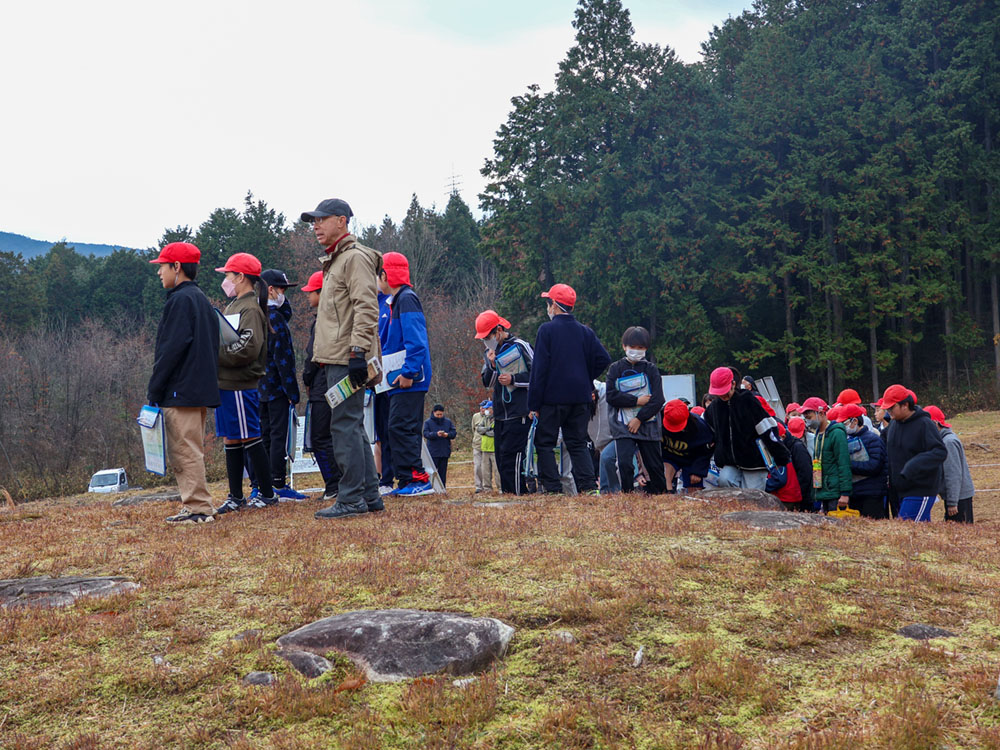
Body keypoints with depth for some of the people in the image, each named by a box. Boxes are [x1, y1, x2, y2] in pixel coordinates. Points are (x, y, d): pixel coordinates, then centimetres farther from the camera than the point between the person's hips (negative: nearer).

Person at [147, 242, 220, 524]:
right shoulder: (201, 299, 19)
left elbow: (171, 349, -17)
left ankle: (198, 508, -4)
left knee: (185, 451, -6)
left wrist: (154, 390, -12)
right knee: (190, 450, 14)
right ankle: (198, 505, 17)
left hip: (182, 391, -10)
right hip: (201, 390, 10)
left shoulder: (180, 300, -11)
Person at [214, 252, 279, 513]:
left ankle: (267, 493, 7)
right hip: (225, 384, 10)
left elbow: (248, 348, -23)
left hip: (240, 386, -10)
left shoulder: (251, 308, -12)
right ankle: (236, 497, 20)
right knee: (231, 441, 12)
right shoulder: (234, 305, 18)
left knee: (250, 439, -2)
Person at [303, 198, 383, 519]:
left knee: (345, 426, -9)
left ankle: (351, 499, -4)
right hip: (336, 360, 10)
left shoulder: (355, 257, -8)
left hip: (347, 360, -10)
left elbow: (366, 308, -18)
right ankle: (370, 496, 16)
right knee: (353, 427, 11)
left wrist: (358, 351, -25)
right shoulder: (335, 261, 23)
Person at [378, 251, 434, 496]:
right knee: (396, 429, 10)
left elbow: (416, 340, -20)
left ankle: (419, 479, -11)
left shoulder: (407, 299, -10)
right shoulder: (396, 301, 21)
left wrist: (408, 372, -23)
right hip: (400, 378, 10)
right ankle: (406, 481, 13)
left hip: (409, 379, -10)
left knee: (401, 427, -12)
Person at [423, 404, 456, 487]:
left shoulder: (448, 422, 9)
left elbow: (454, 433, 6)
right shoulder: (428, 422, 1)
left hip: (445, 451, 3)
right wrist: (436, 434, -26)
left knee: (443, 471, 7)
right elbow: (426, 434, -10)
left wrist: (447, 434, -16)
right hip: (433, 451, -3)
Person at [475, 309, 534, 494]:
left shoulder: (520, 347, -6)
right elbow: (487, 383, 12)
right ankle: (506, 492, 12)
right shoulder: (488, 352, 14)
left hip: (519, 411, -7)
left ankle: (516, 492, -8)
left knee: (511, 453, -12)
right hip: (499, 413, 7)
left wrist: (514, 379, -12)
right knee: (500, 454, 6)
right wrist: (492, 365, -5)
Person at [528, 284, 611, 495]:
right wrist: (586, 379, 14)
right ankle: (588, 485, -2)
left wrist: (534, 404, -8)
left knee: (544, 443, 4)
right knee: (578, 444, 11)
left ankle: (553, 489, -3)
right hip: (580, 398, 5)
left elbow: (539, 368, -9)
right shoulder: (585, 331, 7)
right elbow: (603, 358, 1)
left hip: (553, 397, -5)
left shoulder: (547, 330, -7)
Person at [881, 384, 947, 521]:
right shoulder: (893, 425, 10)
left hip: (921, 491, -7)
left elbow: (941, 452, -21)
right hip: (899, 490, 7)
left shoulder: (925, 424, -13)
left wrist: (912, 467, -31)